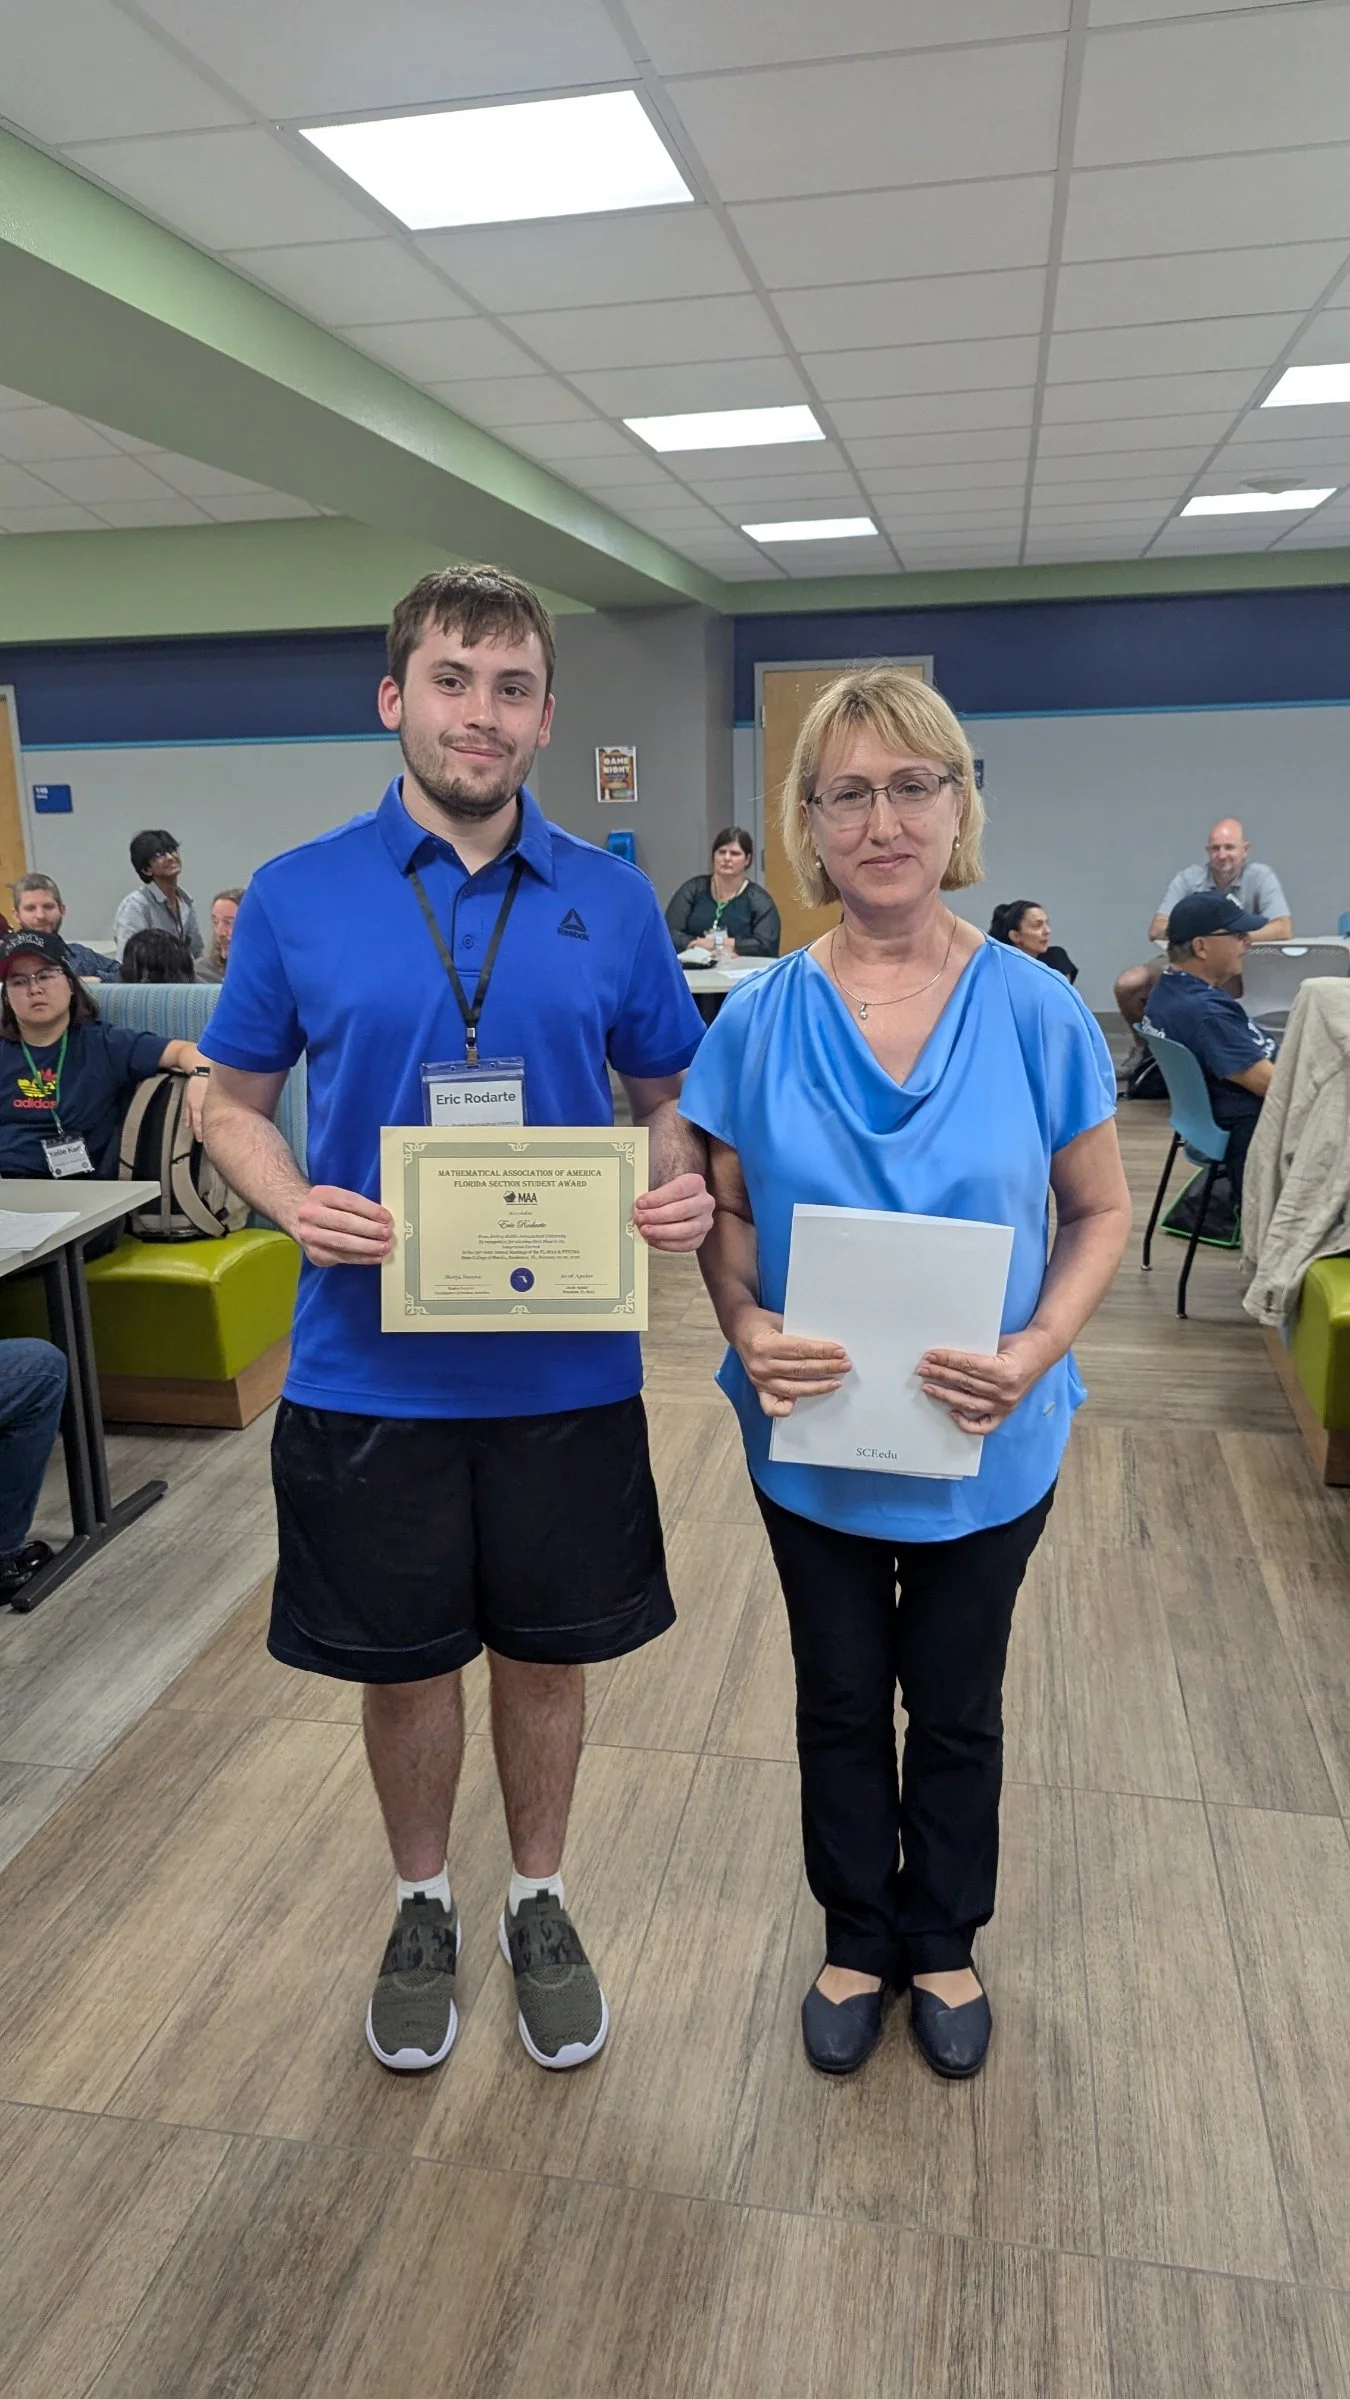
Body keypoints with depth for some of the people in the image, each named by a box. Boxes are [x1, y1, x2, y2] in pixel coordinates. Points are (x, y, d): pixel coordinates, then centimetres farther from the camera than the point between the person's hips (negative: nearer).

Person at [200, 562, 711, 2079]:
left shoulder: (611, 901, -1)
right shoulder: (296, 898, -3)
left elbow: (664, 1095, 7)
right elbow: (232, 1103, 4)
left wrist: (680, 1184, -15)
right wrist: (293, 1201, -17)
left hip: (564, 1368, 1)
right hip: (370, 1368, 0)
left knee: (546, 1655, 17)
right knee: (403, 1664, 16)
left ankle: (538, 1902, 43)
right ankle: (423, 1906, 43)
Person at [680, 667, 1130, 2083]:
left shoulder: (1034, 1010, -11)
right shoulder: (760, 1019, -8)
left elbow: (1099, 1211, -4)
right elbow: (723, 1209, -2)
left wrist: (1035, 1351, -21)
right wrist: (748, 1328, -22)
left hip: (984, 1446, 0)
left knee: (957, 1709, 19)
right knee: (840, 1704, 19)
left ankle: (942, 1942, 46)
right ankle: (856, 1940, 45)